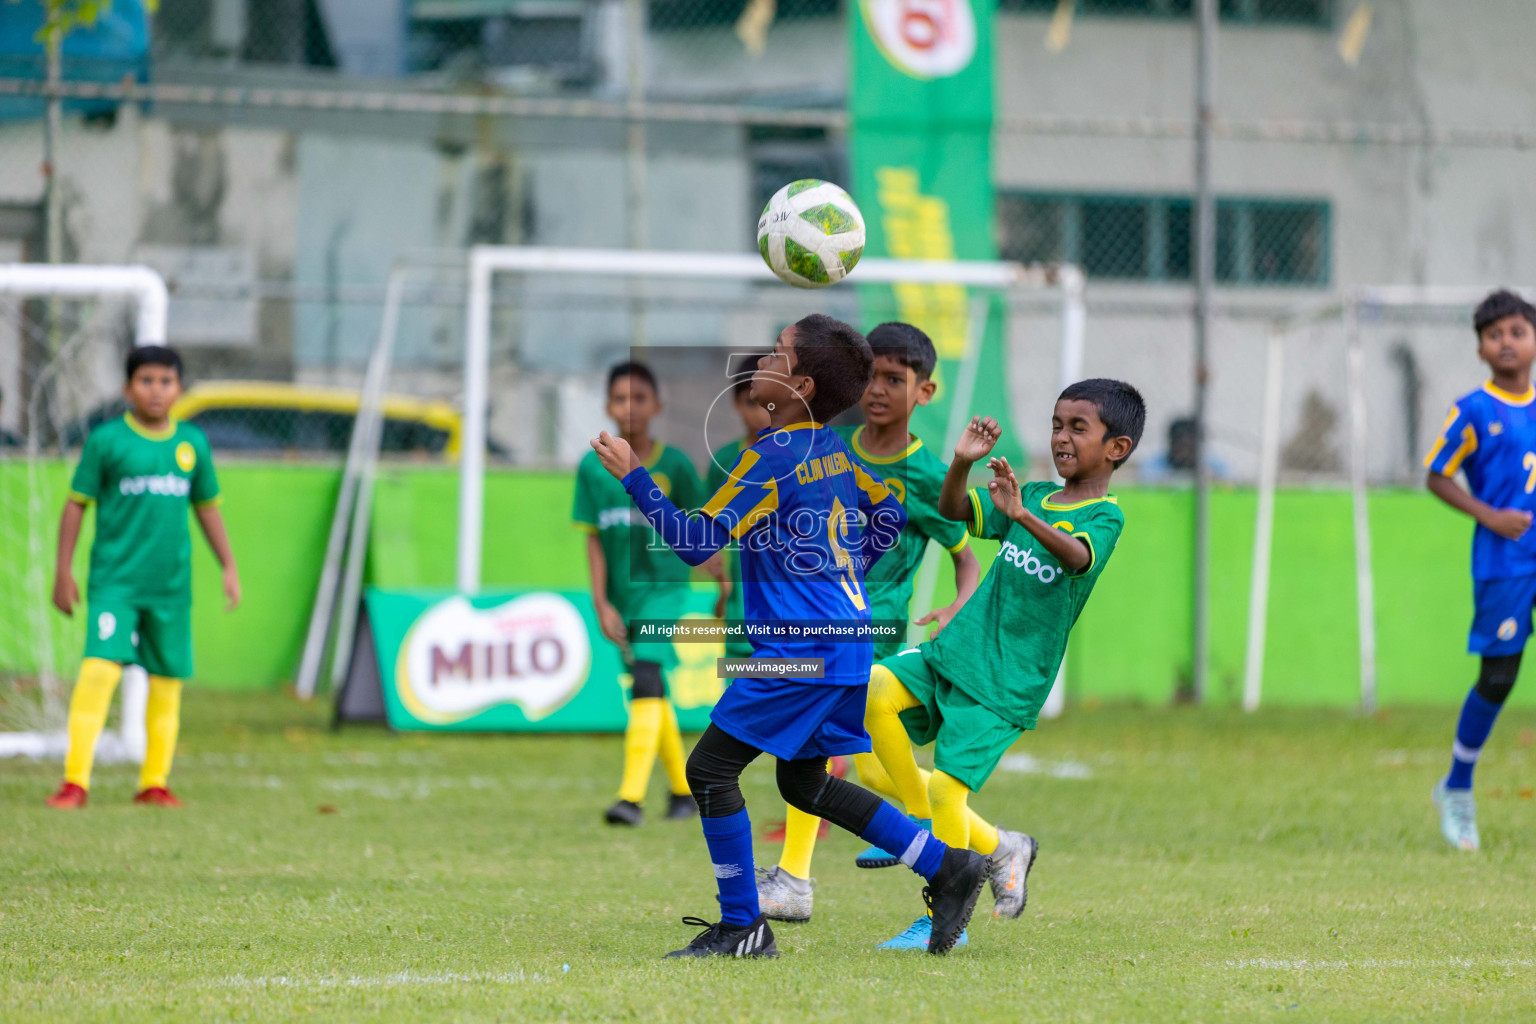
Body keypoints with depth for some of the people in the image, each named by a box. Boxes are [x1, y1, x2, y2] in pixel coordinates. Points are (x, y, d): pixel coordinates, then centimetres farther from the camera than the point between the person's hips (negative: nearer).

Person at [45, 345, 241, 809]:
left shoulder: (192, 443, 9)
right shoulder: (107, 440, -2)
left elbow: (207, 507, 19)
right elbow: (76, 504, 1)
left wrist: (229, 567, 17)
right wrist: (63, 572, -1)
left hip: (171, 582, 4)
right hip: (115, 578, -4)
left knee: (167, 681, 6)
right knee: (99, 668, -17)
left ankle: (154, 782, 17)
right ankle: (75, 781, -16)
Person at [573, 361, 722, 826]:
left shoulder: (673, 465, -4)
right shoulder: (593, 467, 1)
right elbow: (593, 539, 1)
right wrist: (602, 604, -5)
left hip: (663, 584, -4)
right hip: (620, 592, 4)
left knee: (647, 680, -20)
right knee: (654, 697, 14)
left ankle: (632, 796, -28)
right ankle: (682, 790, 31)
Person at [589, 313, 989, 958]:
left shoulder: (772, 459, -16)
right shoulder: (835, 447, 10)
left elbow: (695, 543, -17)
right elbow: (890, 514, 23)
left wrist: (633, 477, -13)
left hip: (803, 646, -9)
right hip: (846, 634, 9)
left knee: (710, 769, -4)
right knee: (805, 784, 20)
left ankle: (742, 925, -1)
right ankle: (948, 868, 19)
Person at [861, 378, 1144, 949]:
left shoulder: (1103, 516, -7)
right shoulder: (1036, 495, 14)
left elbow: (1078, 556, -29)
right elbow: (953, 513, 11)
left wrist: (1022, 515, -45)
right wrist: (962, 464, -9)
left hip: (1006, 682, -7)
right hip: (956, 649, 7)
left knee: (947, 788, -14)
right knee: (877, 690, -18)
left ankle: (943, 921, 3)